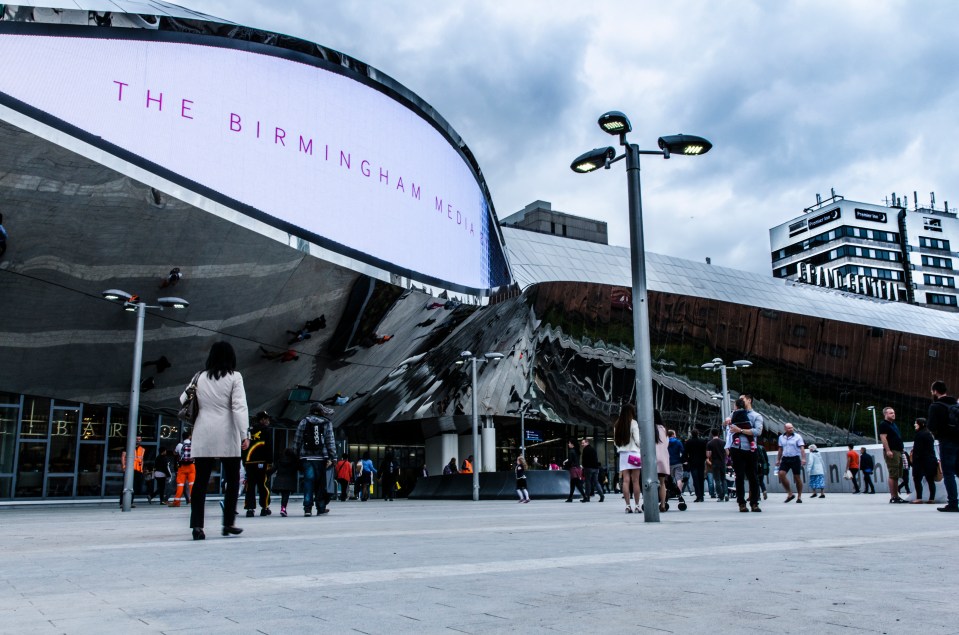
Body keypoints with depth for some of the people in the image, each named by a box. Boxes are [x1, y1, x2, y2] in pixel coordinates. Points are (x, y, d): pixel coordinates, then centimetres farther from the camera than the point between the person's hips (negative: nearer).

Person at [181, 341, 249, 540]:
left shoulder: (200, 378, 8)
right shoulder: (234, 377, -3)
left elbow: (183, 400, 15)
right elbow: (239, 407, -11)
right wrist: (244, 434, -12)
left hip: (203, 436, 3)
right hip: (227, 436, -3)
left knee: (201, 481, 4)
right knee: (232, 480, 10)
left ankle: (197, 525, -2)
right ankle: (228, 523, 11)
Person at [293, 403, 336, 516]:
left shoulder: (304, 421, 6)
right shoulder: (327, 423, 5)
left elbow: (297, 440, 4)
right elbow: (330, 441, 0)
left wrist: (297, 455, 10)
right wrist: (331, 457, 1)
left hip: (306, 457, 0)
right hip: (321, 457, 0)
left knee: (308, 481, 1)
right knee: (320, 483, 9)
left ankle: (307, 508, -7)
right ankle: (321, 508, 14)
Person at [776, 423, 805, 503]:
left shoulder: (797, 436, -2)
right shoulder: (781, 437, 11)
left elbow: (802, 448, -10)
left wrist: (803, 458, -22)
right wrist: (778, 459, 19)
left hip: (795, 459, -4)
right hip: (785, 459, 4)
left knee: (797, 477, 1)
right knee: (781, 474, -14)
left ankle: (799, 497, 13)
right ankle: (790, 494, -3)